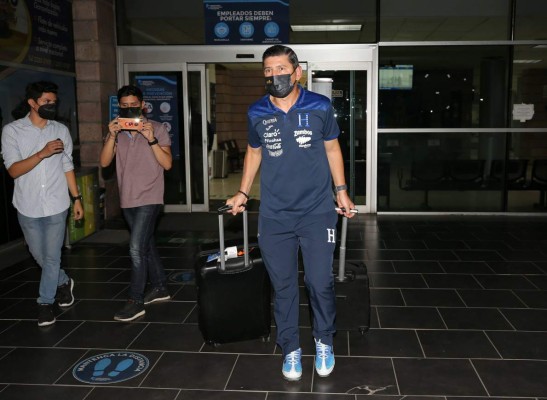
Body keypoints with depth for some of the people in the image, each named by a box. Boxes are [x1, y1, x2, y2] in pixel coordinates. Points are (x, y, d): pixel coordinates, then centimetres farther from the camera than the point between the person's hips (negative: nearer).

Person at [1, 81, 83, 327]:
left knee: (52, 257, 3)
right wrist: (42, 153, -26)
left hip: (56, 205, 1)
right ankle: (63, 282, 40)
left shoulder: (61, 130, 2)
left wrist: (76, 198, 8)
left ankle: (45, 303, 19)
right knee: (39, 256, 15)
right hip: (28, 207, 0)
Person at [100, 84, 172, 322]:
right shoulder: (117, 131, 8)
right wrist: (112, 136, -17)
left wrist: (151, 139, -23)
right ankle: (159, 288, 30)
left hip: (149, 198, -5)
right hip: (127, 199, 6)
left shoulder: (157, 129, -4)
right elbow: (105, 162, -3)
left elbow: (167, 164, -12)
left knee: (137, 248, -11)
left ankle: (136, 301, -2)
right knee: (146, 244, 16)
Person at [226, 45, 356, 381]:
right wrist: (243, 192, 9)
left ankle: (324, 341, 29)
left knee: (321, 283, 2)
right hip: (274, 217, 2)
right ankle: (290, 349, 28)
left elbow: (332, 148, 8)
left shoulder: (320, 107, -4)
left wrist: (341, 190, 7)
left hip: (317, 212, -1)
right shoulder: (257, 113, 0)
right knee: (283, 286, 9)